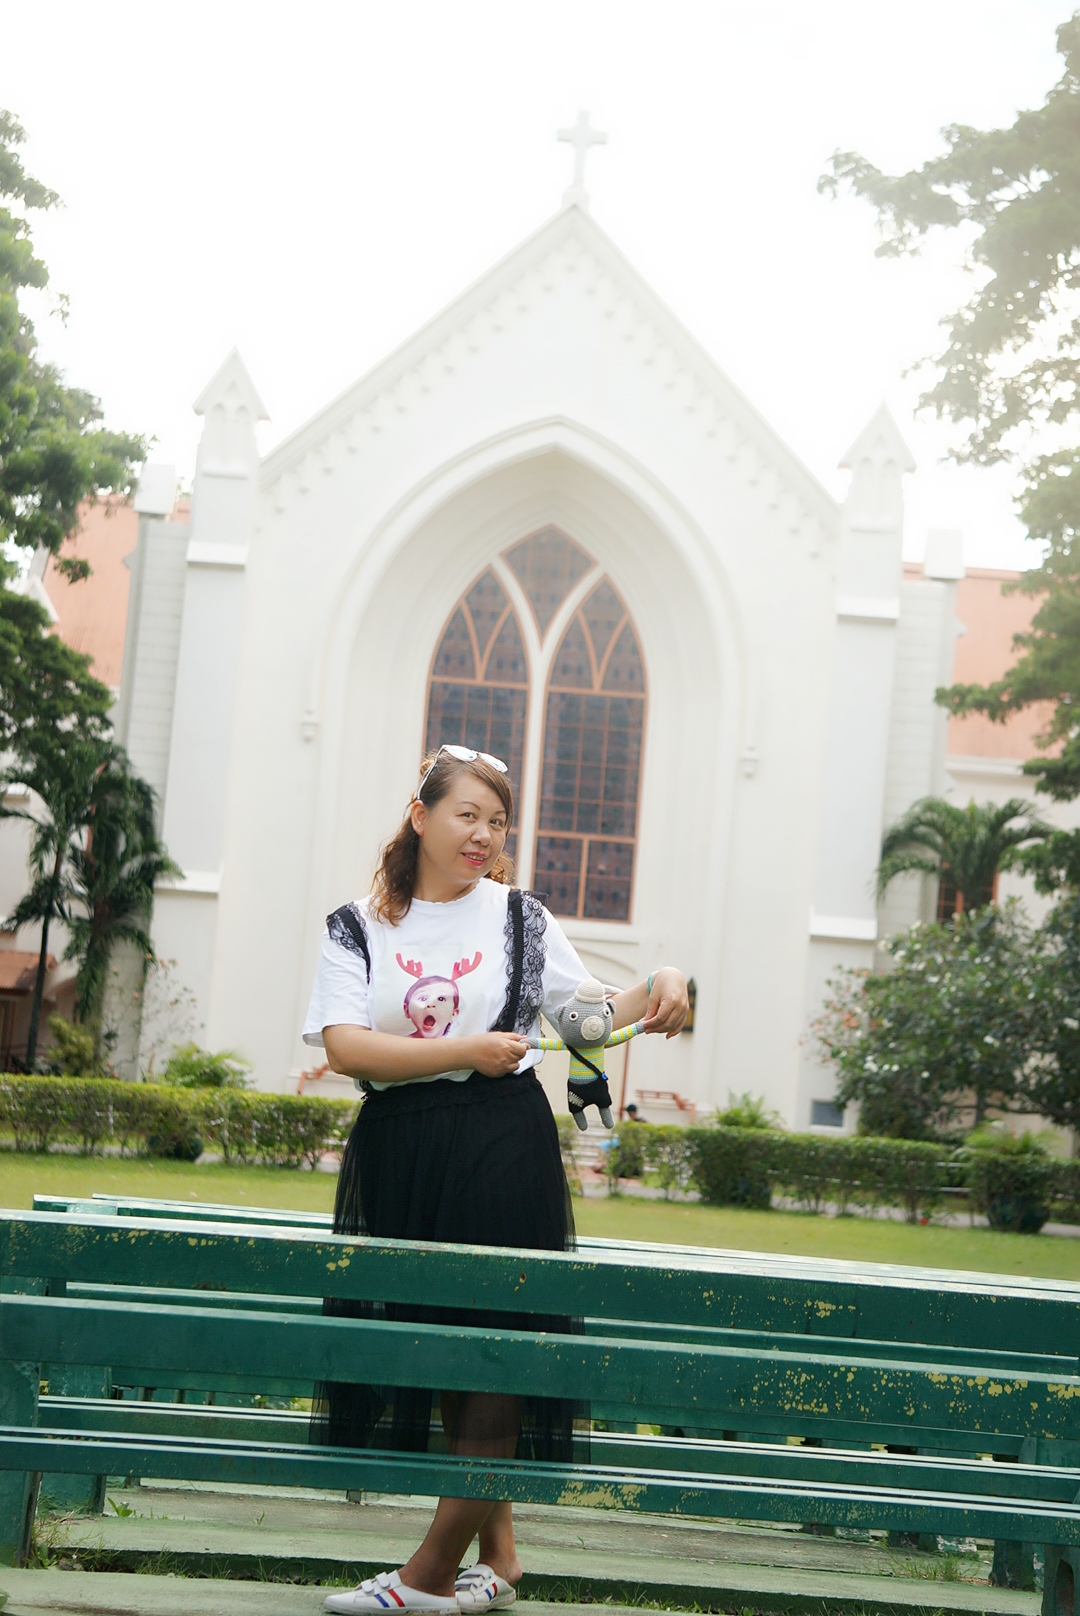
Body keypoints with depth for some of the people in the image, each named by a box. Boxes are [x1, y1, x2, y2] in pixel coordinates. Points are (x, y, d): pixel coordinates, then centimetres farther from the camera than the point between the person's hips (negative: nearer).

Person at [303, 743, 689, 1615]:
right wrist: (466, 1051, -16)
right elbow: (345, 1046, -9)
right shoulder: (359, 927, 4)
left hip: (503, 1150, -2)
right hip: (399, 1153, 2)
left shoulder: (519, 916, 6)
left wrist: (659, 990, -13)